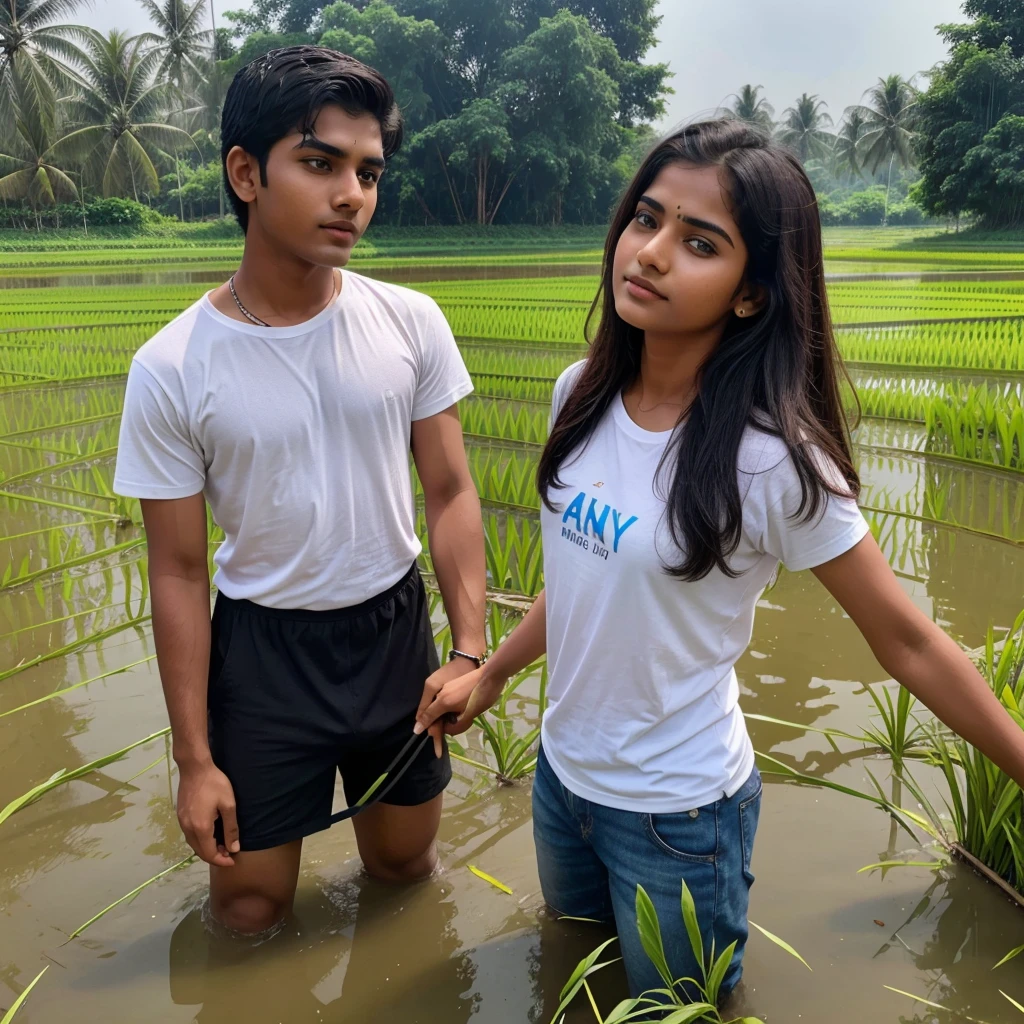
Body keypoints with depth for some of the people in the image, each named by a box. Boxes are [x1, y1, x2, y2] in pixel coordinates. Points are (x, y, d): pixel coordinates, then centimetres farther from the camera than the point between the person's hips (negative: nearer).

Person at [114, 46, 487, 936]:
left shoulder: (412, 325, -10)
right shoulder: (171, 371, -15)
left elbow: (451, 492, -3)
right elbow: (179, 572, -8)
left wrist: (471, 645, -15)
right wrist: (195, 759, -5)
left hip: (395, 628, 2)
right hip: (262, 643, -1)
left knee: (406, 867, 21)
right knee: (249, 911, 13)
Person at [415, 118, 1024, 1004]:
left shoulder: (768, 459, -26)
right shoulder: (582, 395, -8)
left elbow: (908, 643, -15)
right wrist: (491, 675, 11)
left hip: (679, 814, -5)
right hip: (562, 773, 6)